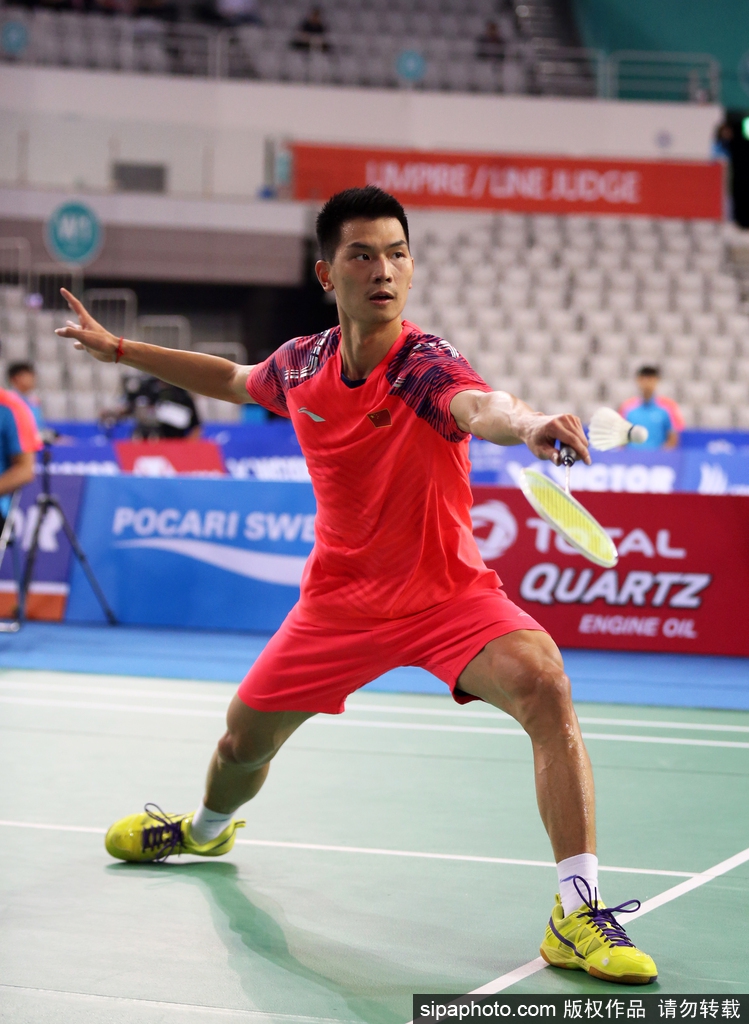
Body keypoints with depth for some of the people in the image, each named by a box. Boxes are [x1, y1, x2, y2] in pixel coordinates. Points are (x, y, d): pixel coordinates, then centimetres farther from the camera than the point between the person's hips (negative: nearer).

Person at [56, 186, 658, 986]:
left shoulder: (424, 365, -22)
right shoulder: (300, 364, -6)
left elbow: (479, 407, -48)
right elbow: (237, 381, 20)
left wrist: (527, 426, -71)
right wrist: (120, 349, 22)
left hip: (445, 592, -5)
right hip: (340, 597, 5)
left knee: (544, 685, -32)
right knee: (246, 734, 15)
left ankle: (577, 914, -30)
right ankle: (207, 829, 54)